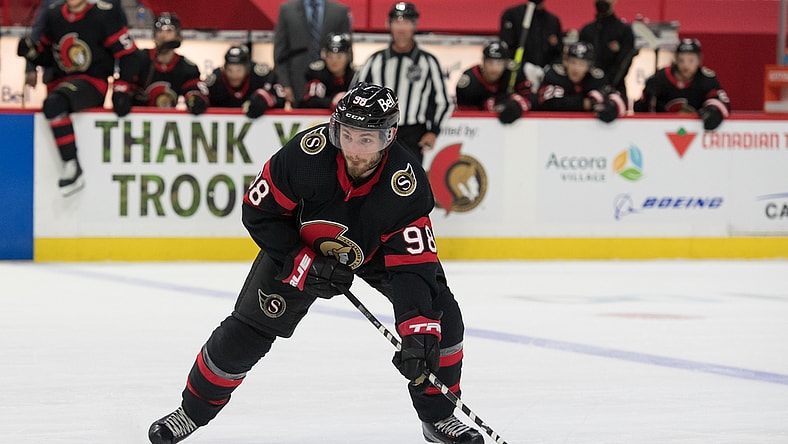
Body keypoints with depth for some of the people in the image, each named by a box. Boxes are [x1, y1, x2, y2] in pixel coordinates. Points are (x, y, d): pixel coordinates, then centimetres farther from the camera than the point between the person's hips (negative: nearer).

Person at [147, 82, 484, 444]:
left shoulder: (407, 183, -35)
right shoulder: (307, 153, -36)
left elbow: (413, 266, -35)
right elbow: (259, 212, -22)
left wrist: (418, 335, -46)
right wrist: (306, 264, -27)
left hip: (379, 249, 1)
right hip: (301, 246, -1)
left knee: (441, 316, -13)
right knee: (249, 327, -6)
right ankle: (193, 410, 17)